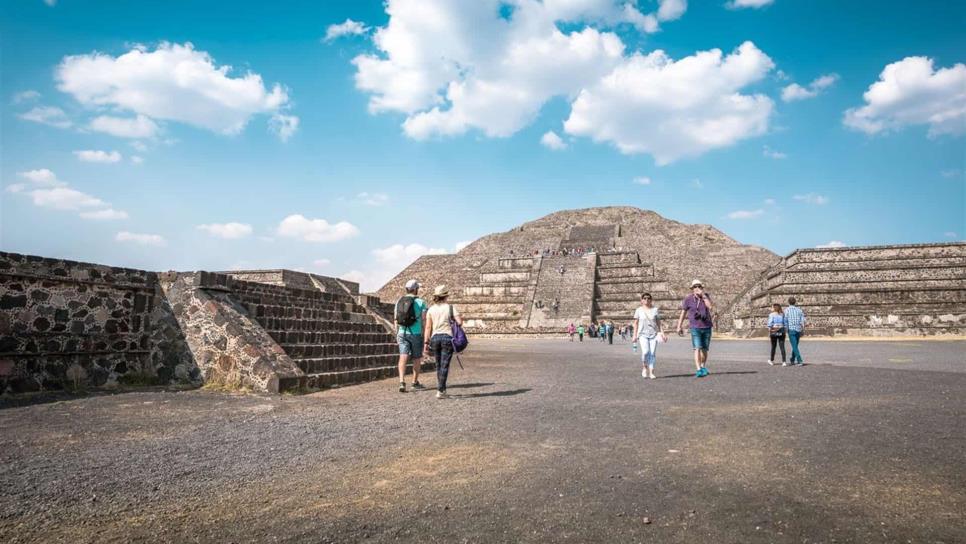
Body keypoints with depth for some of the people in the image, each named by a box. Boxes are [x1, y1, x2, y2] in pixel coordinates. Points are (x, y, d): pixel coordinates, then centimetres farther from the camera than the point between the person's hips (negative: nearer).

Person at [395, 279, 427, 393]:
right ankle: (415, 382, 22)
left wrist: (397, 334, 17)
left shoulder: (399, 301, 7)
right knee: (417, 358, 12)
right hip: (416, 333, -3)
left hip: (402, 333, 3)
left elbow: (396, 319, 9)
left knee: (403, 357, -4)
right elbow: (424, 319, -8)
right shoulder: (420, 302, -5)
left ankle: (402, 381, -21)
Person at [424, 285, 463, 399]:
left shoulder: (431, 309, 6)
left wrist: (426, 342, 5)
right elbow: (460, 322, -8)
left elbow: (428, 327, 2)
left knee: (438, 365, 16)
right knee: (444, 365, -2)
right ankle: (440, 391, -7)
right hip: (447, 337, -3)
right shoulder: (450, 307, -2)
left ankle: (442, 389, 22)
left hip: (435, 338, 3)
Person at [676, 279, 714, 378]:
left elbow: (711, 308, -16)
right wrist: (679, 327, -1)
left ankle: (703, 367, 30)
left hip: (707, 327, 3)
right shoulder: (688, 299, -6)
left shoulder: (706, 296, 1)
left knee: (705, 349, 12)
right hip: (695, 328, -3)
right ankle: (698, 370, -17)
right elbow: (683, 313, 1)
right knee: (697, 348, -13)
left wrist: (703, 295, -18)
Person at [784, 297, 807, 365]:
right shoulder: (799, 309, 8)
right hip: (798, 330, 5)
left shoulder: (787, 310, -3)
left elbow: (785, 321, -8)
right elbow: (803, 321, 2)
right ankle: (792, 360, 26)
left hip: (791, 330, -5)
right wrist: (803, 330, 4)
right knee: (795, 346, 17)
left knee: (795, 346, -7)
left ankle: (800, 361, -18)